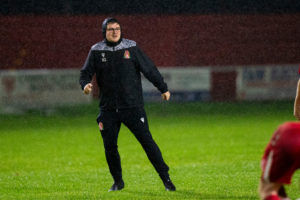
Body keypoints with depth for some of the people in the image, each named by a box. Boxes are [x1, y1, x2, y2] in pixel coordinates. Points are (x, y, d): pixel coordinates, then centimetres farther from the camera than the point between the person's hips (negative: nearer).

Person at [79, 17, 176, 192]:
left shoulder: (131, 48, 2)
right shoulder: (96, 51, 4)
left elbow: (149, 69, 6)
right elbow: (86, 72, 3)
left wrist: (163, 88, 10)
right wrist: (85, 84, -19)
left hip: (133, 106, -2)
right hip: (108, 109, 2)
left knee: (146, 140, -6)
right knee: (109, 145, 2)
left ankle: (166, 178, 0)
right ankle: (118, 181, 20)